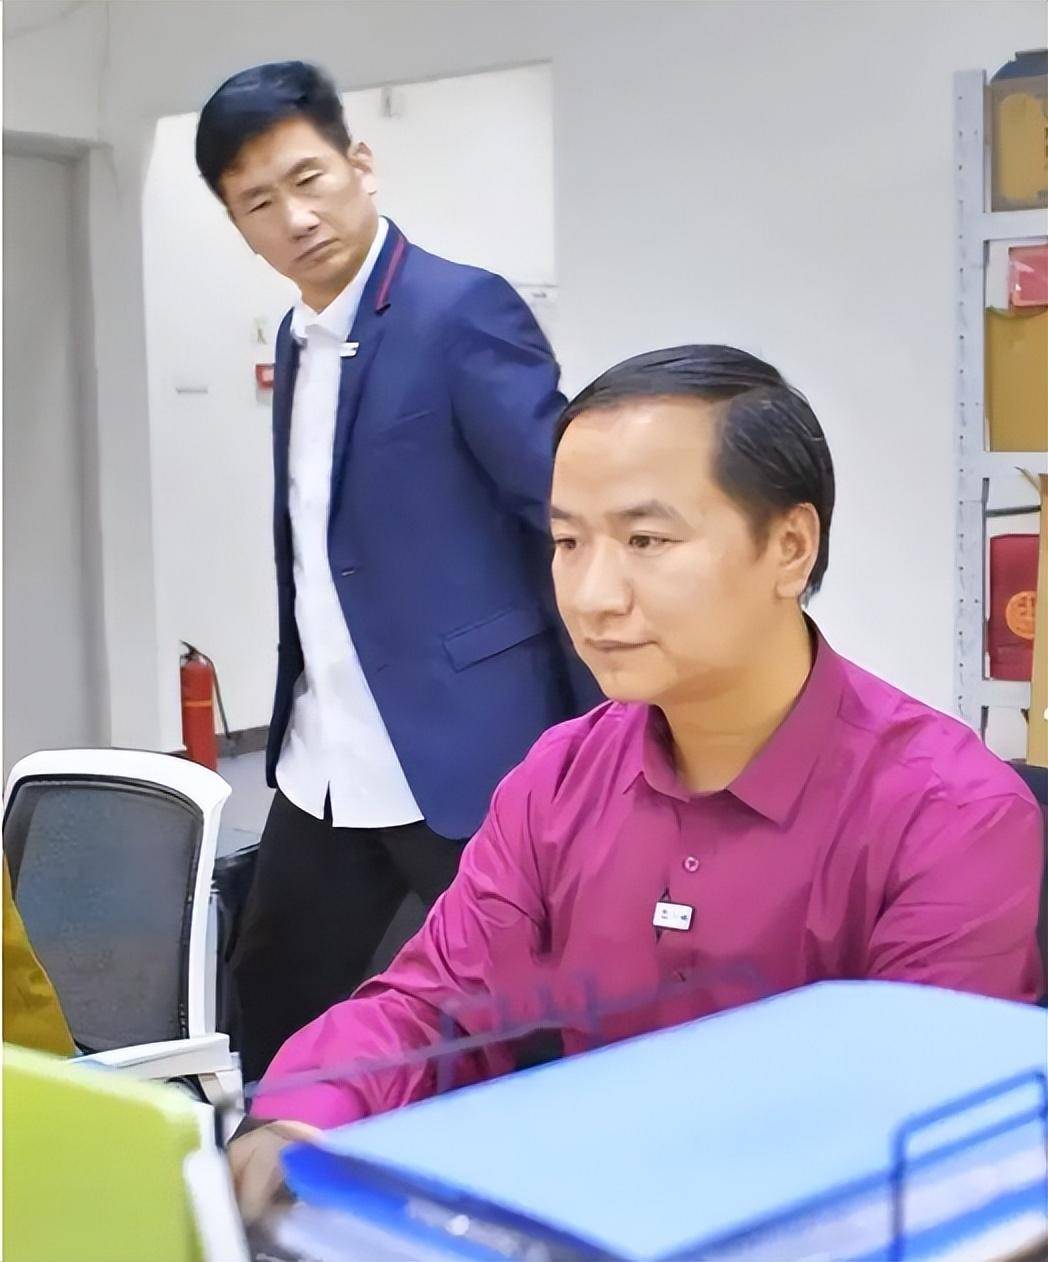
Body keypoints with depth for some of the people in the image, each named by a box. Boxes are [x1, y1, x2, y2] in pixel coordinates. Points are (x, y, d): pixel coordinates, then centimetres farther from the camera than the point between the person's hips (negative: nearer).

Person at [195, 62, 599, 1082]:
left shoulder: (464, 311, -13)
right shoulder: (297, 338, 12)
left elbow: (574, 525, -14)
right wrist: (298, 714, 18)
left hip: (469, 756, -8)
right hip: (325, 768, 8)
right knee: (271, 1020, 17)